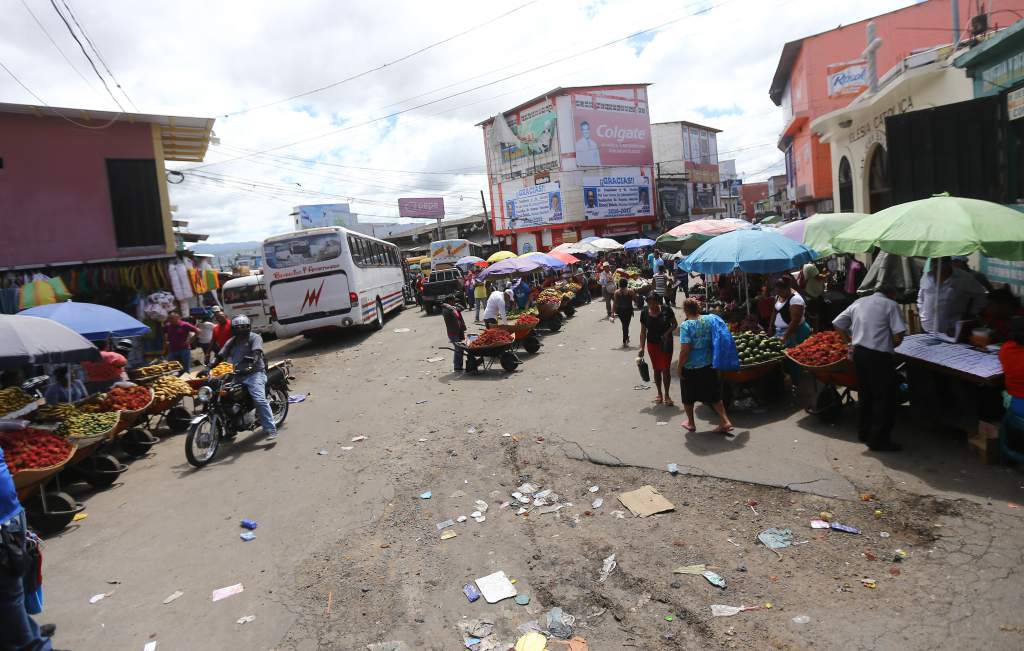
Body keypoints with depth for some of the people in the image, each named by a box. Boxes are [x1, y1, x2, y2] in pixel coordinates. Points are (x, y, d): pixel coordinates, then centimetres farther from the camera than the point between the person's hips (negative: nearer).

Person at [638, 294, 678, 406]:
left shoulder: (666, 310, -12)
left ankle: (667, 395, 13)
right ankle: (659, 394, 26)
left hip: (666, 344, -2)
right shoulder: (644, 313, -5)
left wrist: (668, 332, -19)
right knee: (656, 369, 12)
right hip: (652, 344, 2)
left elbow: (675, 324, -2)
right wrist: (642, 347, -4)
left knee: (666, 370, -1)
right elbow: (643, 331, 0)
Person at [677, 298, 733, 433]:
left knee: (688, 397, 16)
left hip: (690, 367, -4)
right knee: (714, 395, 18)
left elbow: (685, 350, -22)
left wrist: (679, 367, -11)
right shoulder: (710, 319, -5)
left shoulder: (685, 325, -20)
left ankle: (690, 423, 28)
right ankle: (725, 421, 13)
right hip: (709, 365, 5)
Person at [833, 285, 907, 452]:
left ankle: (863, 433, 29)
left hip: (858, 352, 7)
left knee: (864, 394, 19)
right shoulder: (891, 305, -2)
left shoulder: (859, 302, 14)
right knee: (885, 398, 3)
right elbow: (899, 334, -12)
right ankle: (878, 440, 7)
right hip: (879, 355, -6)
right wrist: (889, 346, 5)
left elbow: (838, 324, 14)